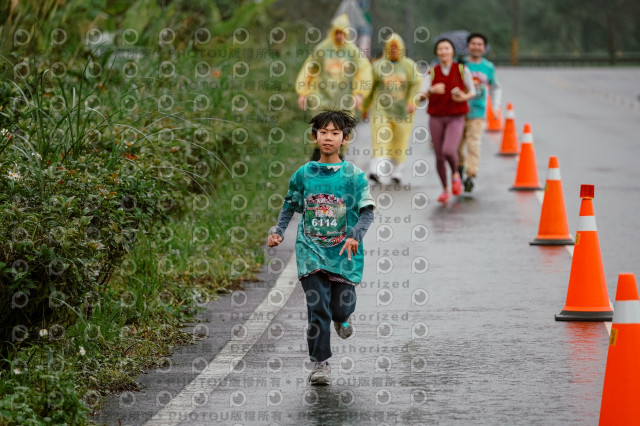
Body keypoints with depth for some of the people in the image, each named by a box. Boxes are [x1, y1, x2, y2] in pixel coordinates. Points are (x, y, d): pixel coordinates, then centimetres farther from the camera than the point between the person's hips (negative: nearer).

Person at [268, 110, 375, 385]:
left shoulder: (354, 175, -3)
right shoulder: (304, 174, 3)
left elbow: (367, 211, -4)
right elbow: (290, 205, 17)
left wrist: (355, 236, -21)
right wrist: (279, 231, 3)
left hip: (343, 253, -1)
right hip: (311, 251, 1)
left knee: (342, 308, 1)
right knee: (317, 307, -8)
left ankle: (341, 318, 40)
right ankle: (321, 363, 0)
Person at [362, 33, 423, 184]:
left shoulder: (409, 65, 2)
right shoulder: (378, 65, 6)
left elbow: (416, 83, -8)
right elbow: (370, 86, 11)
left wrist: (412, 101, -23)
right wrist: (365, 107, 12)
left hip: (402, 109, 1)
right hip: (382, 108, -1)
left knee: (400, 141, 6)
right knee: (380, 139, -14)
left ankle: (397, 171, 19)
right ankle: (374, 171, -25)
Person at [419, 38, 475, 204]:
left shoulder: (462, 70, -1)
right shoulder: (432, 72, 3)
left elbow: (472, 91, 8)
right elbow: (421, 96, -3)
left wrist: (465, 97, -14)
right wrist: (431, 90, -23)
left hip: (456, 118, -2)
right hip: (436, 117, 2)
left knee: (449, 151, -22)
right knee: (439, 156, 3)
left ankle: (455, 174, 10)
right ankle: (445, 189, 22)